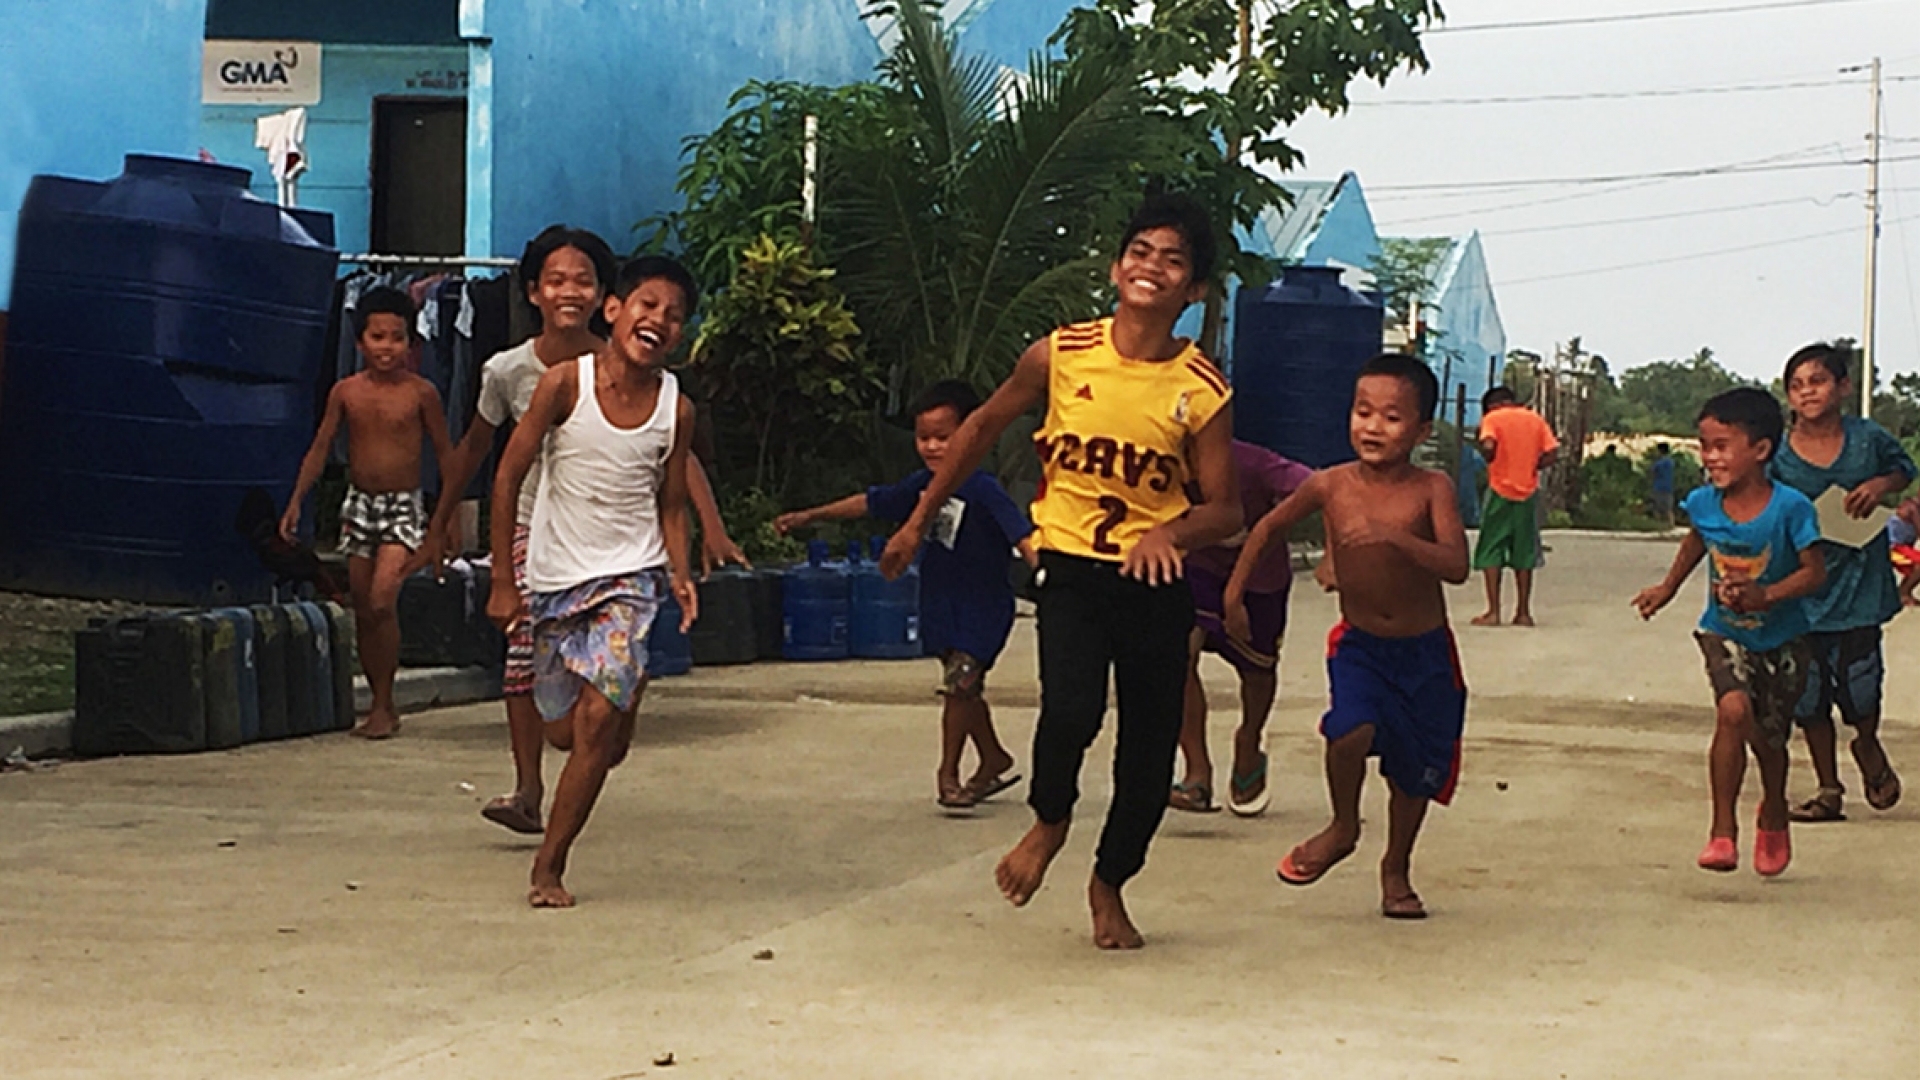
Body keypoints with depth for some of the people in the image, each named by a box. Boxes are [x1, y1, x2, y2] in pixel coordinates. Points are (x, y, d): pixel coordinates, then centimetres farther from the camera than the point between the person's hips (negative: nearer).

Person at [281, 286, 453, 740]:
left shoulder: (420, 393, -5)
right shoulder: (346, 392, 2)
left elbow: (444, 453, 2)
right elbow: (320, 448, 8)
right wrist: (296, 502, 1)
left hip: (404, 505, -4)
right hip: (359, 503, 4)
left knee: (382, 601, -19)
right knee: (363, 612, 7)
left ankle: (385, 706, -8)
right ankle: (381, 705, 19)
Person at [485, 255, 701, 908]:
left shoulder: (675, 408, -3)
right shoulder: (565, 383, -10)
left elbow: (671, 506, 8)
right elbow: (509, 476, -4)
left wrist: (680, 573, -11)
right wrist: (502, 582, -4)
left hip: (631, 576, 0)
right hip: (556, 578, 0)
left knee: (599, 723, -16)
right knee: (564, 731, 9)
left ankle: (549, 866, -3)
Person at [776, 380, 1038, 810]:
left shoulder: (982, 490, -21)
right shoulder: (922, 486, 1)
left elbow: (1021, 533, -31)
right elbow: (869, 503, 13)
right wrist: (808, 517, 18)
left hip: (982, 605, -7)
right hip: (941, 603, 7)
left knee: (959, 683, -11)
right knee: (964, 688, 14)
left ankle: (948, 771, 3)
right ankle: (994, 759, 31)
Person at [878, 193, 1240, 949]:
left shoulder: (1203, 392, -6)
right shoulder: (1059, 356, -4)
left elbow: (1225, 509, -1)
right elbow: (984, 427, 11)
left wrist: (1173, 531, -24)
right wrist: (920, 520, 16)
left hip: (1156, 582, 1)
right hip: (1071, 567, -1)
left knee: (1151, 749, 7)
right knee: (1072, 709, -25)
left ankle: (1110, 883, 34)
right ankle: (1049, 820, 8)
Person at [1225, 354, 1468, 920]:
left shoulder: (1431, 489, -14)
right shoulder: (1331, 486, -9)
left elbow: (1456, 566, -26)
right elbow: (1269, 527, 9)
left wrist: (1396, 538, -39)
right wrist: (1235, 591, 7)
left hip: (1425, 650, 0)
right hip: (1359, 644, 0)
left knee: (1415, 768, 10)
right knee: (1352, 730, -26)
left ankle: (1397, 867, 37)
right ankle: (1343, 828, 4)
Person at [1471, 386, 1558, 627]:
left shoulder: (1492, 418, -2)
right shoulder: (1535, 419, 9)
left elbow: (1489, 446, -20)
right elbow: (1550, 454, 1)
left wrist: (1491, 462, 1)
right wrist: (1528, 467, 11)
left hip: (1500, 490, -4)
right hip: (1528, 491, 4)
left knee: (1491, 552, 3)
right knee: (1524, 553, 10)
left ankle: (1493, 612, -4)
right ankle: (1524, 612, 10)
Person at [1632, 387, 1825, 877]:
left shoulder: (1790, 507, -22)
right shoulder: (1704, 503, -10)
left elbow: (1815, 571, -19)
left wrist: (1767, 594, -33)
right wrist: (1666, 589, 19)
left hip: (1781, 639, -1)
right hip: (1725, 632, 1)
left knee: (1769, 735, 11)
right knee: (1733, 710, -24)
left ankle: (1773, 812, 44)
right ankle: (1723, 829, -17)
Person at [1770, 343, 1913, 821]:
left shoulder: (1869, 438, -4)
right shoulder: (1778, 457, -7)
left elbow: (1905, 469, 15)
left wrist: (1881, 485, -7)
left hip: (1858, 581, -1)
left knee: (1858, 682, -4)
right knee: (1809, 693, 7)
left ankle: (1868, 746, 33)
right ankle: (1829, 792, 22)